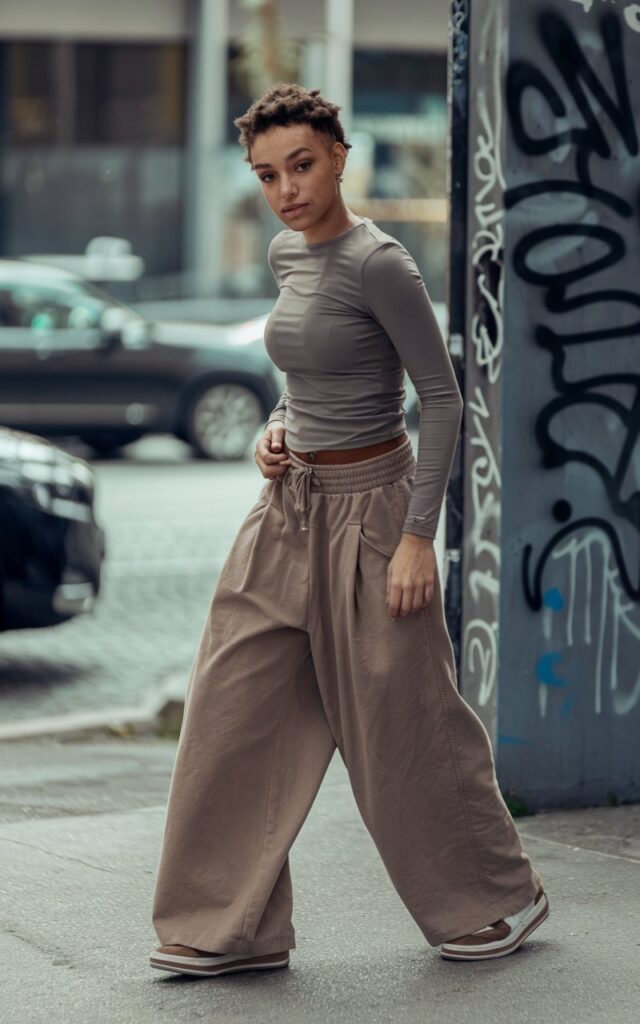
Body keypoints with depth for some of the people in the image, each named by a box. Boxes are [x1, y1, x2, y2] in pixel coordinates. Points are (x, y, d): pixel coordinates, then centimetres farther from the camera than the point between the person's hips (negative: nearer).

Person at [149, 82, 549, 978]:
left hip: (368, 506, -8)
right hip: (289, 508, 8)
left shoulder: (378, 263, -16)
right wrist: (276, 431, 4)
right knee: (235, 716, 3)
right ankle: (234, 926, 10)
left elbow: (442, 396, -16)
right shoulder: (288, 253, 8)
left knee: (402, 720, 3)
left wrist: (419, 535, -19)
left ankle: (501, 896, 23)